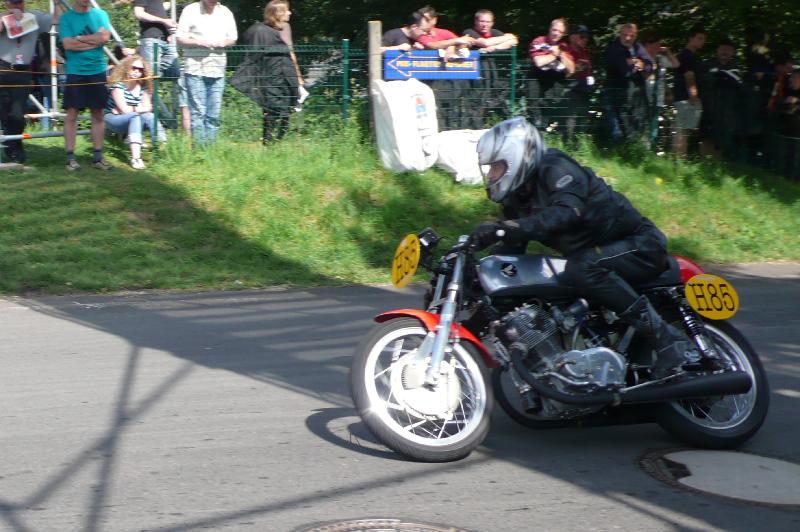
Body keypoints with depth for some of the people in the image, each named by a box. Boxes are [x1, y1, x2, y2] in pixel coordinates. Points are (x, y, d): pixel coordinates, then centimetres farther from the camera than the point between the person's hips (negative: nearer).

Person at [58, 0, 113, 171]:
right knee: (72, 113, -3)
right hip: (75, 72, -2)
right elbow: (68, 44, -11)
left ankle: (97, 156, 12)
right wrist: (94, 41, -10)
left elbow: (104, 37, -8)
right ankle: (70, 157, 0)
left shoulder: (100, 14, 7)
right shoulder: (66, 18, 1)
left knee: (98, 113, 5)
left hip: (97, 71, 2)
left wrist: (79, 38, -9)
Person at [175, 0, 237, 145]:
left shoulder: (226, 12, 12)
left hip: (217, 68, 4)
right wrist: (199, 42, -16)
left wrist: (223, 42, -5)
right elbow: (180, 38, -1)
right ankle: (199, 147, -6)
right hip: (195, 67, -4)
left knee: (214, 114, 3)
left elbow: (233, 38, 17)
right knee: (198, 112, -8)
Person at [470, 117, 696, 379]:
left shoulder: (555, 168, -18)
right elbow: (510, 254, 10)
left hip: (640, 247, -10)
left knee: (582, 268, -35)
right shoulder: (517, 201, 9)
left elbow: (567, 212, -38)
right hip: (596, 254, 10)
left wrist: (505, 229, -48)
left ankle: (666, 337, -32)